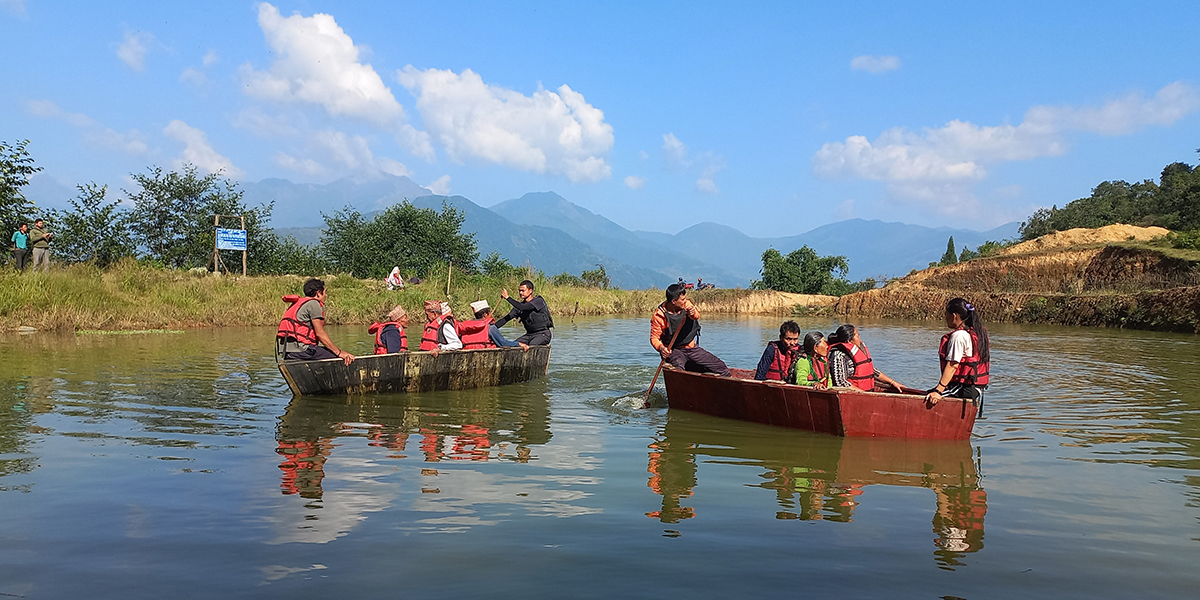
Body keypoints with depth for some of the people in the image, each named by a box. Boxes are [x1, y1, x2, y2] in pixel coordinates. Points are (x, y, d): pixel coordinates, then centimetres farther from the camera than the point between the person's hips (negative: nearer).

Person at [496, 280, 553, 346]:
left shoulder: (539, 301, -13)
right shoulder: (520, 305, 7)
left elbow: (522, 307, -28)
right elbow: (507, 318, 1)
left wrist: (507, 297, -25)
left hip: (543, 334, -6)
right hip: (529, 334, 6)